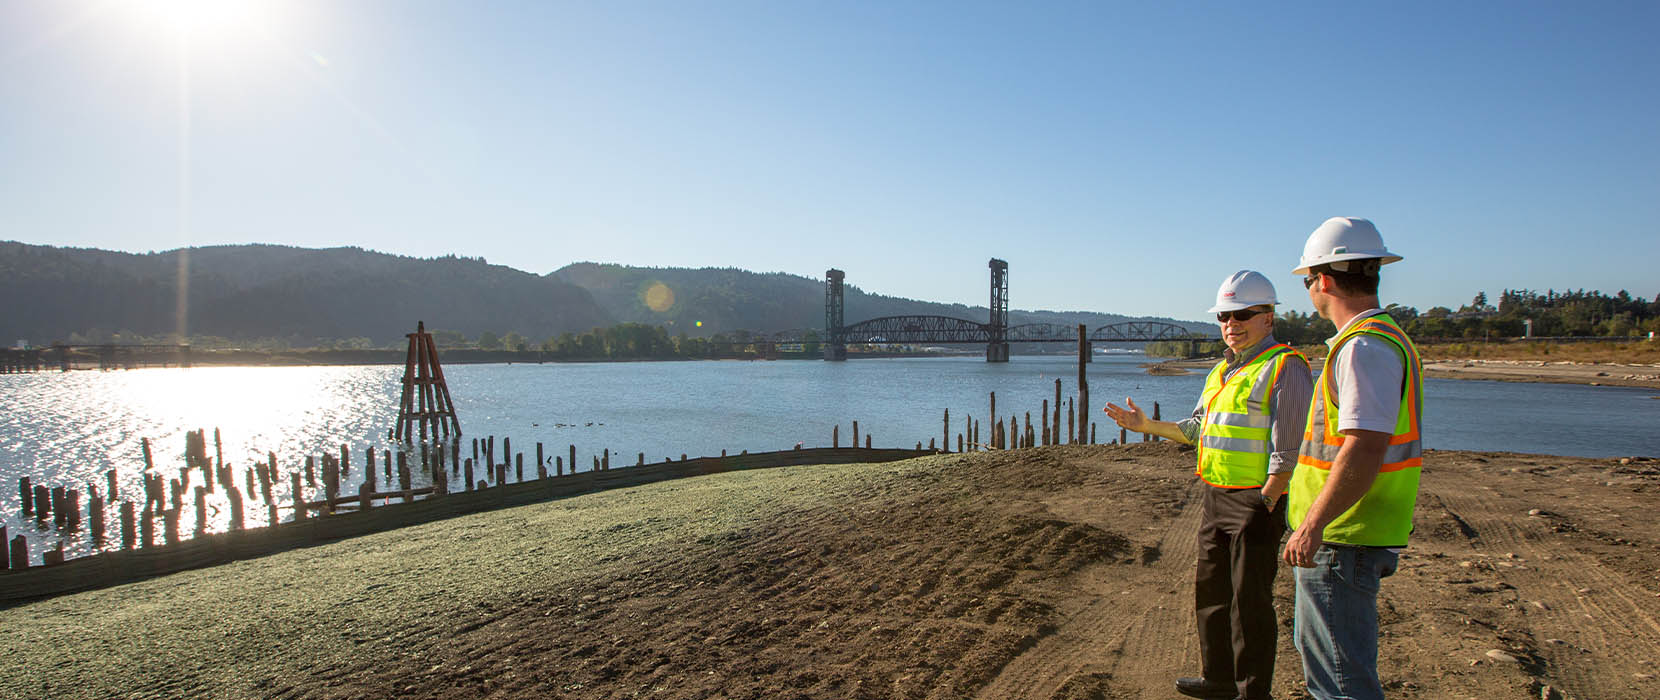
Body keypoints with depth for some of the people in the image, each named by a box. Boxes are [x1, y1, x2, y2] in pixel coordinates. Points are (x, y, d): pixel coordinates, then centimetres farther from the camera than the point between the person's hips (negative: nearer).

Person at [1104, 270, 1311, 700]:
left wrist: (1264, 506, -20)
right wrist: (1146, 426, 11)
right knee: (1211, 591, 16)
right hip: (1216, 498, 9)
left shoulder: (1285, 369, -12)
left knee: (1249, 601, 0)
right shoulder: (1222, 370, 15)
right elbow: (1197, 431, 22)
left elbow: (1286, 451, -17)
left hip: (1258, 502, -9)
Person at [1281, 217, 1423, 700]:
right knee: (1317, 649, 24)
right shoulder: (1389, 338, 15)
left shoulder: (1364, 347, -19)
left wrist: (1313, 523, -24)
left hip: (1341, 539, -11)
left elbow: (1366, 448, -28)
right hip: (1347, 536, 11)